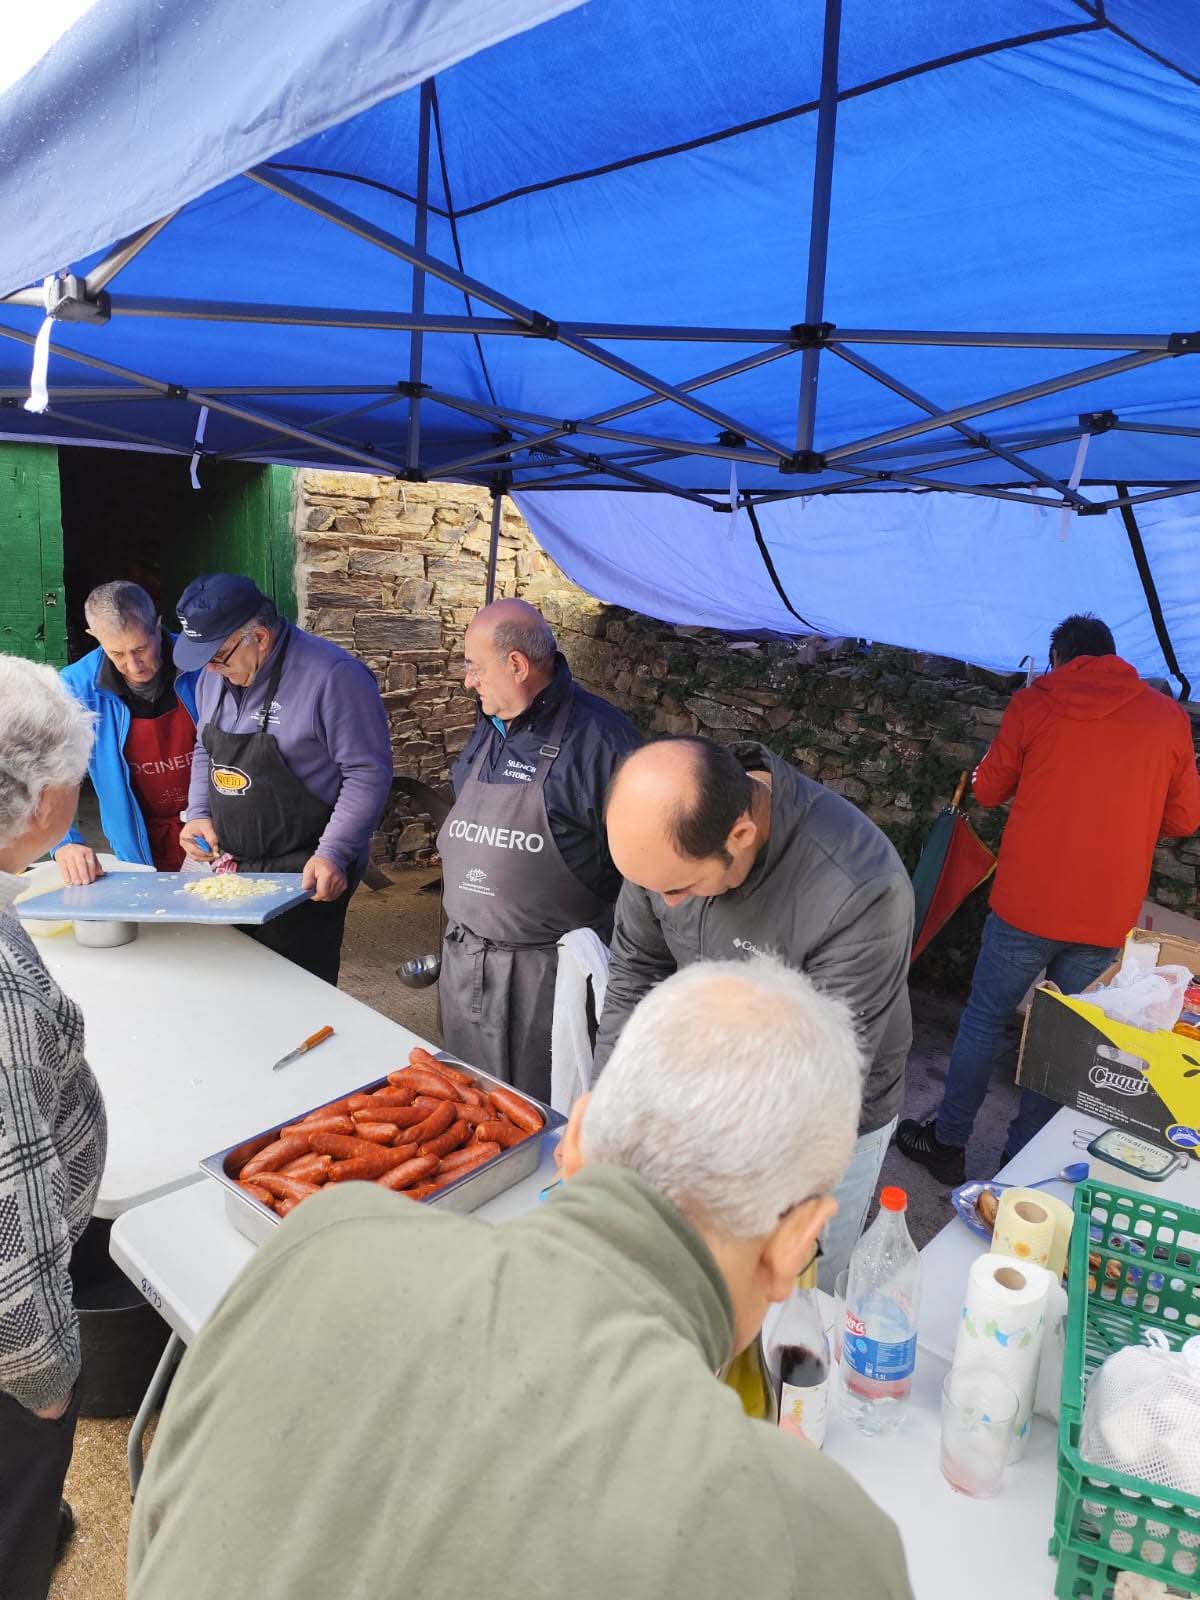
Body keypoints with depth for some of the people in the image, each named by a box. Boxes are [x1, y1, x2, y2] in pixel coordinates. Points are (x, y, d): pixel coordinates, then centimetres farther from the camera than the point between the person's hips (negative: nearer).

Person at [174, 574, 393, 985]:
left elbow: (368, 773, -18)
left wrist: (333, 854, -22)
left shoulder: (332, 676, -20)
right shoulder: (217, 674, 5)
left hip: (303, 877, -7)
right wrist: (199, 813, 6)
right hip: (231, 869, 7)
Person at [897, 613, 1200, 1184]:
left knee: (985, 1022, 13)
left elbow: (988, 791, 7)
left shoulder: (1034, 703, -2)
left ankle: (947, 1141, 25)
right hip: (1107, 919, 2)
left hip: (1026, 903, -2)